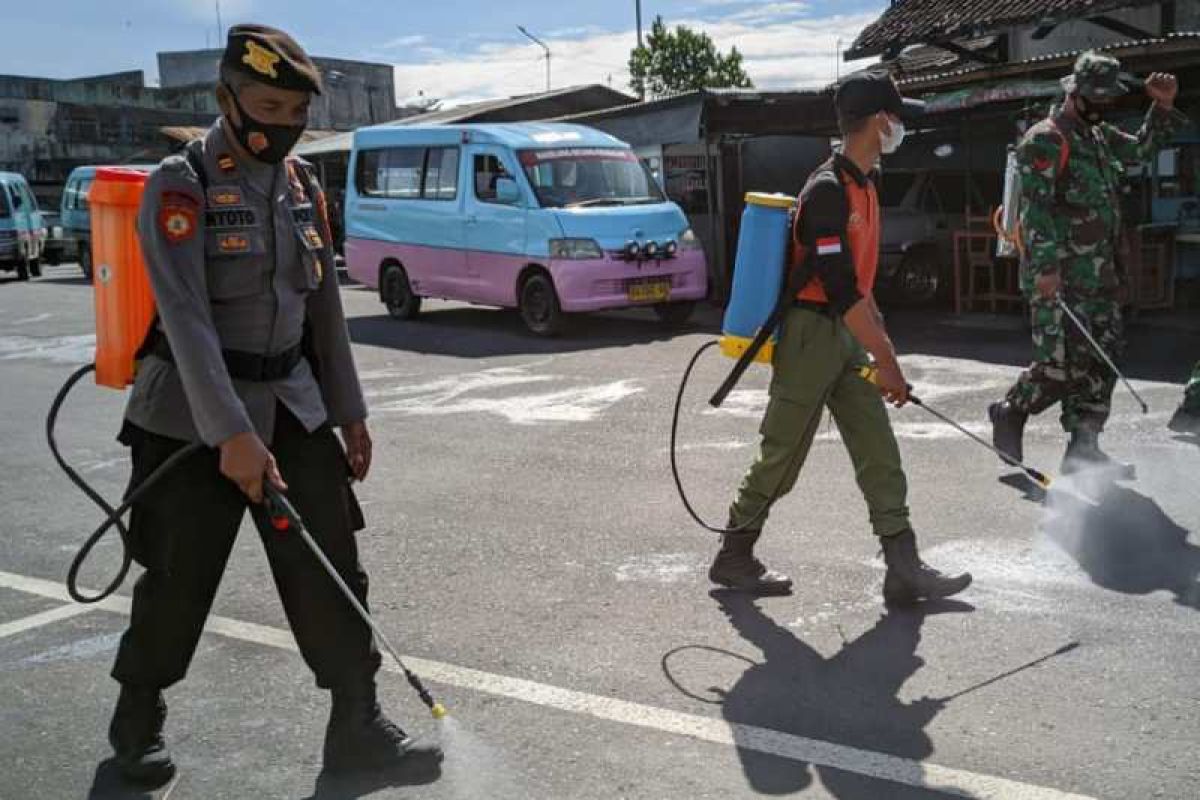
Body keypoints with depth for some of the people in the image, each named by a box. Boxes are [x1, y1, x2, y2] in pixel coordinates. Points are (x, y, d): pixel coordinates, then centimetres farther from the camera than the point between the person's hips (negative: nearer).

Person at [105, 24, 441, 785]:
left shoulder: (304, 185, 7)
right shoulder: (181, 184, -13)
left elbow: (326, 307, 12)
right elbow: (186, 317, -21)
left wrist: (350, 411, 12)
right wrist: (231, 433, -28)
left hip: (293, 405, 6)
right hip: (193, 416, -5)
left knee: (332, 568, 2)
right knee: (179, 579, 5)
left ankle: (357, 724, 13)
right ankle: (138, 717, 29)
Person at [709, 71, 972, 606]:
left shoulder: (863, 185, 12)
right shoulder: (827, 190, -19)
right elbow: (840, 289, -23)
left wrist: (880, 342, 19)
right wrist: (885, 359, -21)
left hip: (847, 336, 9)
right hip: (812, 335, -9)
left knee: (880, 455, 4)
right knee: (781, 457, 2)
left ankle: (904, 570, 7)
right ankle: (734, 559, 18)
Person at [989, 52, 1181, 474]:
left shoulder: (1099, 135, 18)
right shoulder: (1044, 140, -9)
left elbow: (1142, 149, 31)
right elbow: (1036, 209, -16)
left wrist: (1163, 107, 15)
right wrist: (1046, 267, -23)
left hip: (1100, 273, 9)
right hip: (1059, 276, -9)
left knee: (1103, 358, 7)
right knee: (1062, 364, -10)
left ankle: (1083, 448, 13)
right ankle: (1009, 413, 14)